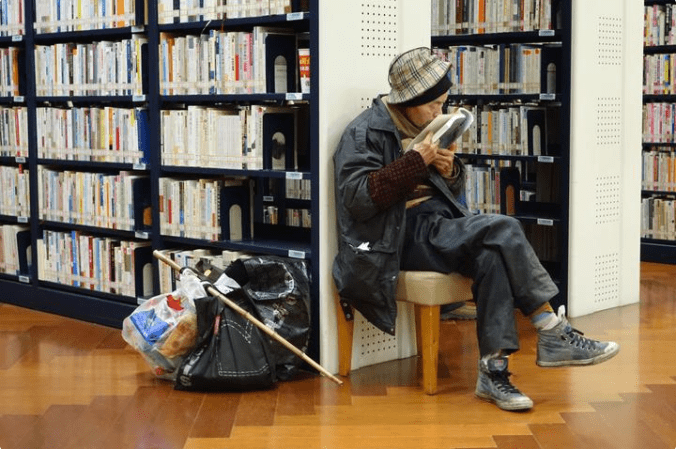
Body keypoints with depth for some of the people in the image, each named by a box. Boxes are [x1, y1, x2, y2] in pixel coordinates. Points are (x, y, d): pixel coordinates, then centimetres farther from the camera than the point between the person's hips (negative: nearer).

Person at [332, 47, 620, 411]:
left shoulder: (424, 126, 19)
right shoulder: (365, 132, -3)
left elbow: (454, 191, 25)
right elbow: (357, 197, -17)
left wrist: (450, 170, 0)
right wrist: (417, 161, -17)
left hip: (436, 223, 7)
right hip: (402, 235, -7)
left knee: (493, 255, -28)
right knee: (502, 231, -27)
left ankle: (494, 368, -29)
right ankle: (553, 333, -21)